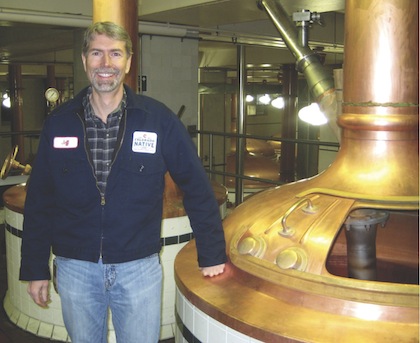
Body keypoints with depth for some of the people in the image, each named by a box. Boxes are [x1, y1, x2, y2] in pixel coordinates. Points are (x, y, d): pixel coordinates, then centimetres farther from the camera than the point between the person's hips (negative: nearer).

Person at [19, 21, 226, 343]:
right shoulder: (58, 122, 0)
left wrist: (212, 256, 0)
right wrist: (35, 269, 5)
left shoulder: (159, 119, -6)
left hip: (139, 267, -1)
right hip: (75, 268, 2)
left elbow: (197, 187, -2)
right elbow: (38, 201, 5)